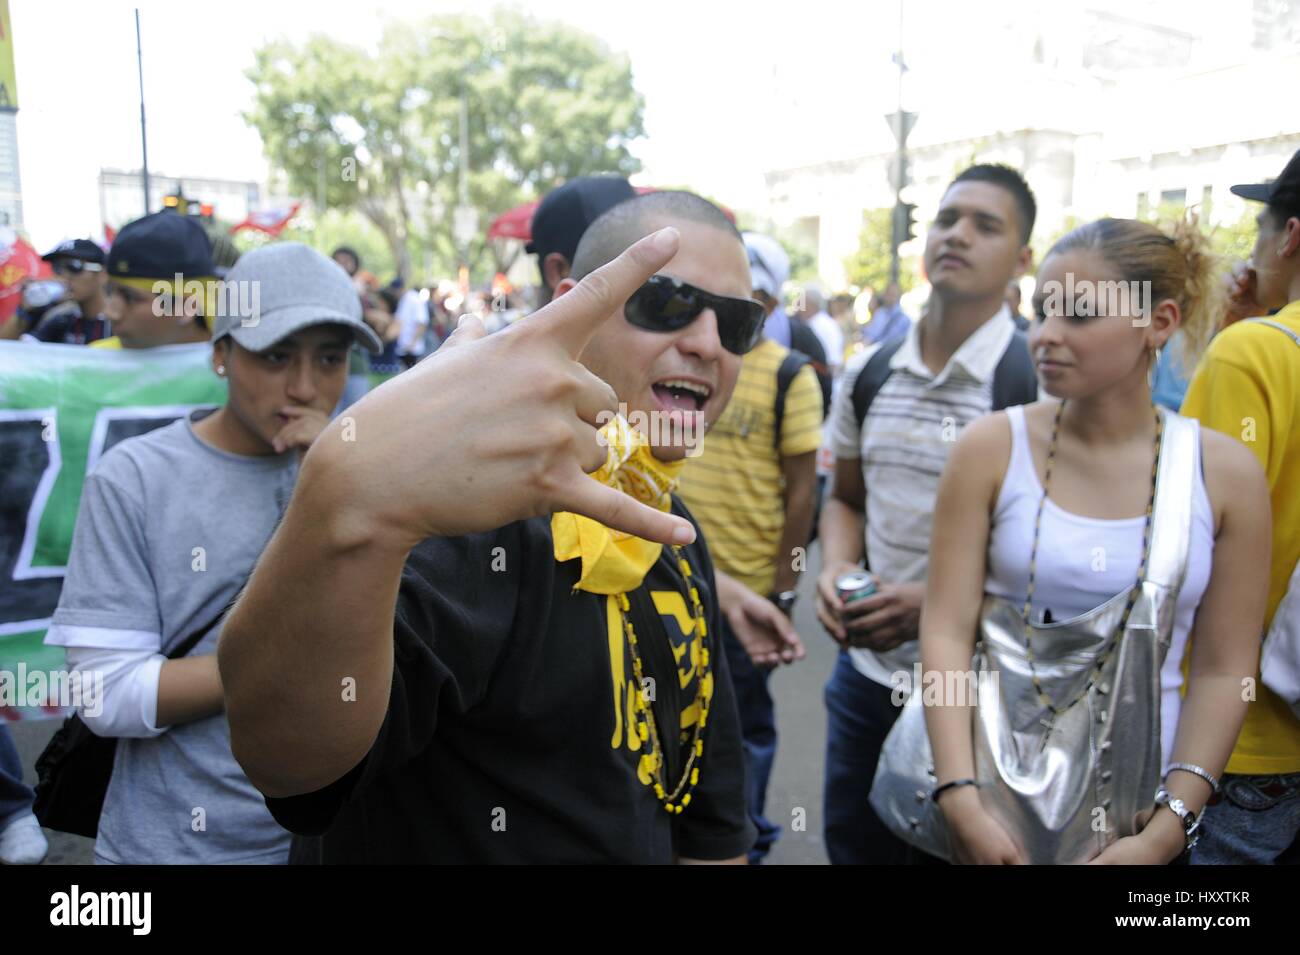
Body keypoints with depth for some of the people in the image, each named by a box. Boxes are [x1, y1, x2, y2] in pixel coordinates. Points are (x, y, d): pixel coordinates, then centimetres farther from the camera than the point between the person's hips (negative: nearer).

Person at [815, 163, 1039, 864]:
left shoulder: (1041, 384, -13)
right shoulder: (867, 374, 4)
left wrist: (937, 602, -22)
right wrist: (836, 570, -5)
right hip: (866, 669, 5)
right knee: (851, 844, 20)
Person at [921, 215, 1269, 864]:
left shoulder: (1225, 473, -6)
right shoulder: (991, 448, -9)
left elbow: (1223, 670, -4)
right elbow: (947, 631, -12)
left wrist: (1165, 831, -10)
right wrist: (961, 801, -18)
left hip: (1139, 805, 1)